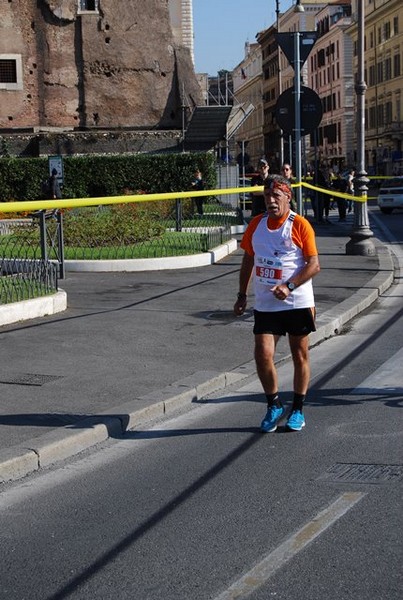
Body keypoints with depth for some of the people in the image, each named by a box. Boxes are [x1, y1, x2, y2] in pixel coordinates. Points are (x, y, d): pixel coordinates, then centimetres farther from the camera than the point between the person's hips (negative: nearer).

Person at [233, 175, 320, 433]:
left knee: (300, 355, 8)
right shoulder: (256, 224, 6)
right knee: (263, 355, -6)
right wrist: (242, 295, 13)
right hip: (265, 304, 3)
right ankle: (274, 406, 16)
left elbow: (314, 264, -11)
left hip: (297, 303, -3)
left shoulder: (300, 225, -8)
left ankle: (298, 410, 23)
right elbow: (248, 260, 16)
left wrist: (289, 287, -22)